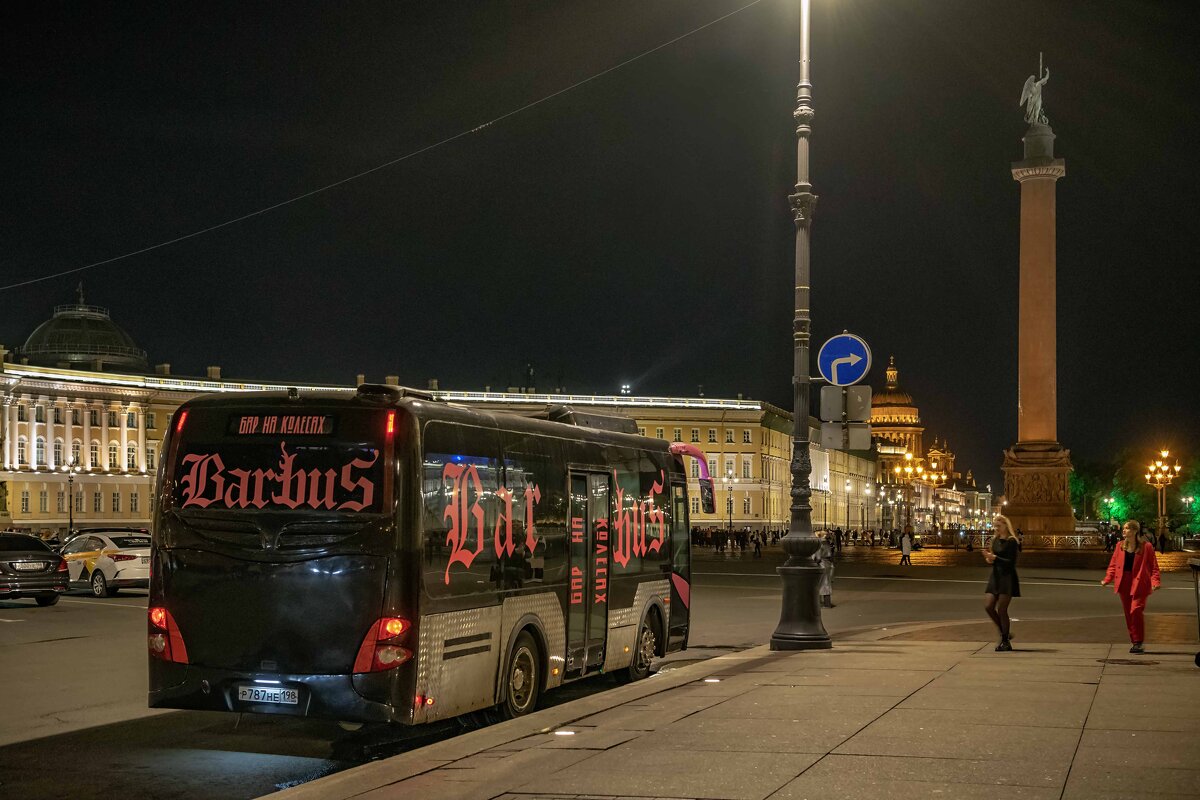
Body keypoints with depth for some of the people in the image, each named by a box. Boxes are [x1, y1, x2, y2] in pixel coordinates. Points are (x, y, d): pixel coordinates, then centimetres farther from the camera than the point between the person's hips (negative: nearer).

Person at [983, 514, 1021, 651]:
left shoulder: (1011, 541, -9)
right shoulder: (995, 540, 11)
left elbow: (1011, 562, -15)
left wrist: (994, 558, -21)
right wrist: (989, 559, -3)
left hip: (1007, 578, -7)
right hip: (996, 576, 7)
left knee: (1001, 609, -8)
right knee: (988, 606, 0)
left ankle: (1005, 642, 2)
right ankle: (1005, 632, 18)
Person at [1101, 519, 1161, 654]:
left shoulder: (1146, 547, -4)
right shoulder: (1120, 547, 9)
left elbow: (1153, 566, -2)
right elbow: (1113, 565, 13)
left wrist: (1155, 582, -16)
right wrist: (1107, 580, 1)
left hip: (1139, 584, -5)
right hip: (1124, 583, 5)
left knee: (1136, 611, -16)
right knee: (1128, 614, 6)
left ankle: (1138, 643, -7)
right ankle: (1134, 642, 16)